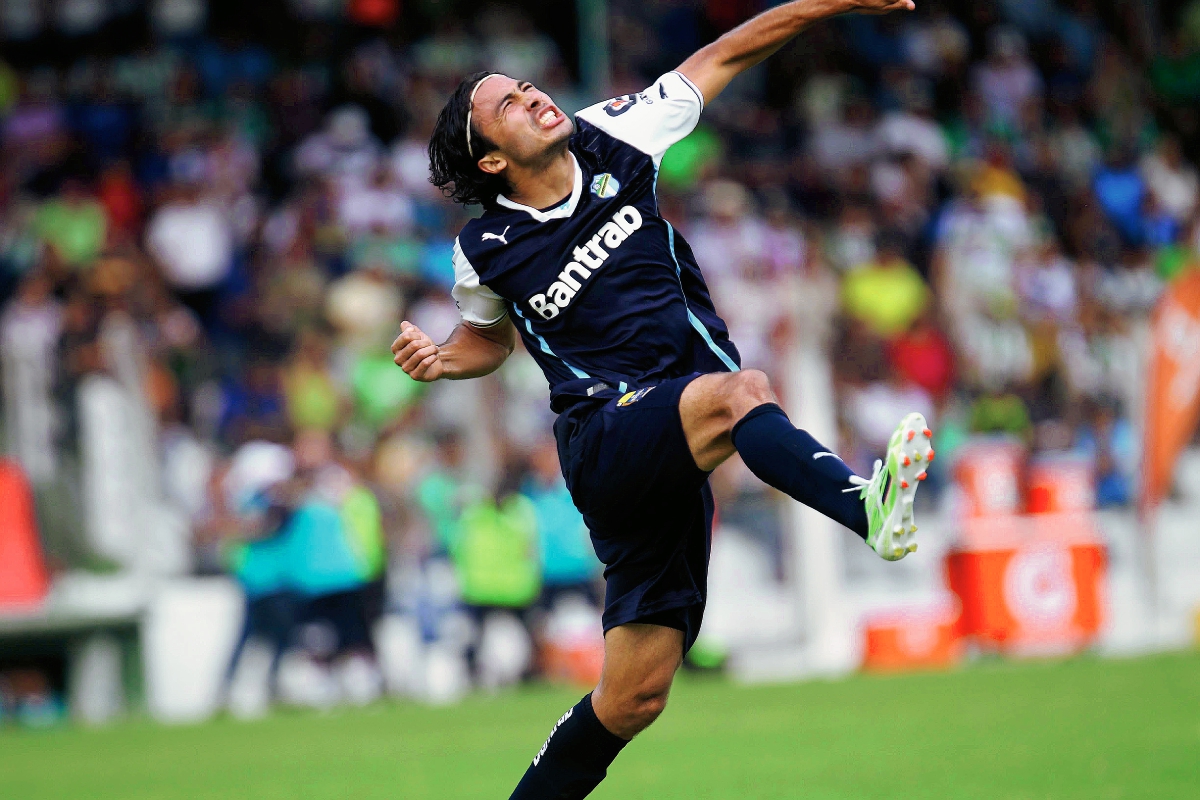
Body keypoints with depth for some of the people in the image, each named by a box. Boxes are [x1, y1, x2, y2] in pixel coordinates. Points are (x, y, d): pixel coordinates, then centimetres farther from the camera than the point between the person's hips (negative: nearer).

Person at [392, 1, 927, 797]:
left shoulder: (611, 143, 7)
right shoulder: (487, 252, 4)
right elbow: (490, 335, 26)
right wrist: (440, 359, 4)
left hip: (680, 451, 4)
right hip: (605, 439, -4)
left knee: (633, 697, 1)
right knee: (742, 391, -36)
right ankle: (870, 507, -63)